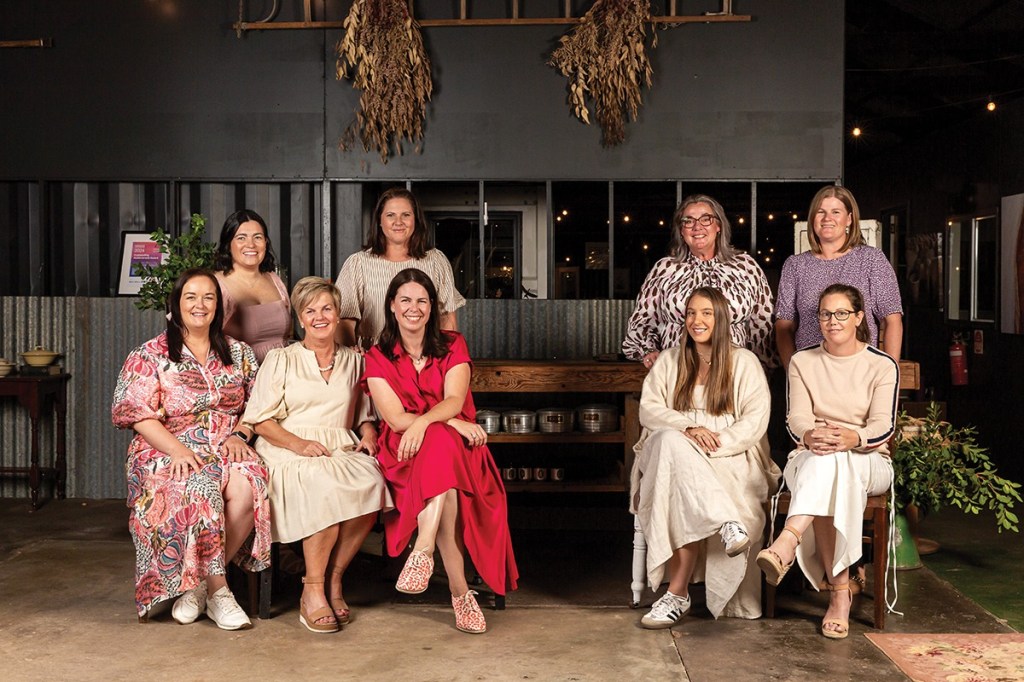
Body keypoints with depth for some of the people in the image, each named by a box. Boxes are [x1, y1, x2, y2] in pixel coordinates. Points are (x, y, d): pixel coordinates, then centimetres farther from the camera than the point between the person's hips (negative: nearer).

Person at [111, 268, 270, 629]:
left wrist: (240, 435, -6)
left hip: (226, 449, 3)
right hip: (167, 451, -3)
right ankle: (217, 590, -21)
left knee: (247, 485, -31)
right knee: (200, 488, -35)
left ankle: (197, 584, -15)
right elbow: (138, 413, -4)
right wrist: (177, 450, -18)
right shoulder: (150, 355, 5)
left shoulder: (239, 354, 15)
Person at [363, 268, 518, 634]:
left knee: (438, 443, -36)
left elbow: (454, 401, -8)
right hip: (404, 455, -1)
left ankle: (423, 551, -42)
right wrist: (451, 422, -18)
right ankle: (459, 588, -38)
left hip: (457, 448, 1)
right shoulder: (377, 358, 8)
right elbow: (396, 418, -6)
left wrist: (423, 423, -29)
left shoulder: (453, 346, 10)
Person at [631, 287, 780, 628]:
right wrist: (688, 428, -17)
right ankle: (727, 523, -46)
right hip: (673, 454, 2)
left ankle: (678, 593, -35)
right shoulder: (669, 361, 18)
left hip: (731, 460, -2)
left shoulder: (744, 362, 8)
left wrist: (712, 445, -20)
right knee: (672, 441, -38)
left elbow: (755, 422, -4)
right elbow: (648, 409, 4)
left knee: (685, 496, -37)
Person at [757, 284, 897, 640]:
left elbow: (884, 425, -9)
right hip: (808, 461, 1)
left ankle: (785, 544, -57)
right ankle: (840, 591, -41)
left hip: (869, 463, -1)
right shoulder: (802, 361, 11)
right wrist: (809, 435, -29)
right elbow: (797, 416, -3)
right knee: (822, 457, -38)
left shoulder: (882, 366, 4)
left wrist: (853, 438, -33)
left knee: (830, 461, -39)